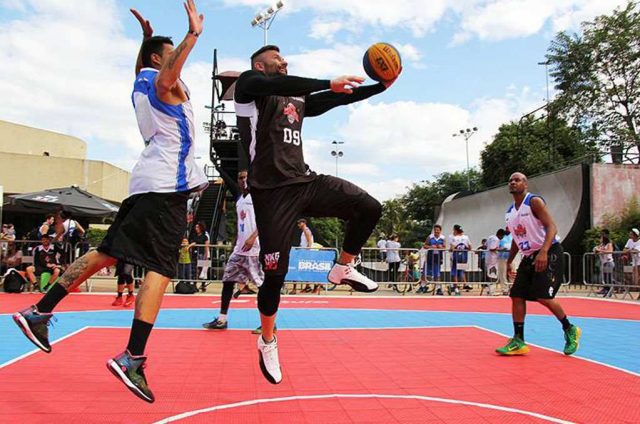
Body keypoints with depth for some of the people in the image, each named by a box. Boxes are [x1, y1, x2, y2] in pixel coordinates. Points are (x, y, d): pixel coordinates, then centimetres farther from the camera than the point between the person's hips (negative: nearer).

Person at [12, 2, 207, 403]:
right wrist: (194, 34, -25)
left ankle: (39, 312, 18)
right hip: (168, 183, -9)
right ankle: (132, 358, -20)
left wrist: (146, 36, 48)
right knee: (160, 270, -14)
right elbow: (165, 76, -28)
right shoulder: (166, 84, -2)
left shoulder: (142, 81, 23)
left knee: (105, 253, 13)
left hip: (146, 183, 9)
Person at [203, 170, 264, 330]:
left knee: (263, 284, -5)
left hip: (255, 249, -8)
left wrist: (253, 237, -25)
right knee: (227, 280, 6)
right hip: (239, 249, 8)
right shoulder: (239, 200, 18)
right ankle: (222, 319, 13)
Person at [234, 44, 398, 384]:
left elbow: (341, 99, 21)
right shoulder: (248, 84, 3)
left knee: (369, 207, -7)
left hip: (306, 181, 6)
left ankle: (343, 269, 16)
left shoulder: (299, 99, 22)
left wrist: (381, 86, 13)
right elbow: (281, 85, -18)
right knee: (276, 273, -2)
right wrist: (329, 83, -22)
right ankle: (267, 341, 23)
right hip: (272, 192, -6)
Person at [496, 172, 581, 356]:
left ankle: (570, 330, 12)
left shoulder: (534, 201, -11)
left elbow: (551, 227, -20)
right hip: (529, 257, 8)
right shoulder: (510, 212, 12)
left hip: (549, 254, -8)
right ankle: (518, 342, 5)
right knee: (517, 296, -1)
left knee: (543, 297, -14)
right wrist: (509, 261, 19)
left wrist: (543, 252, -33)